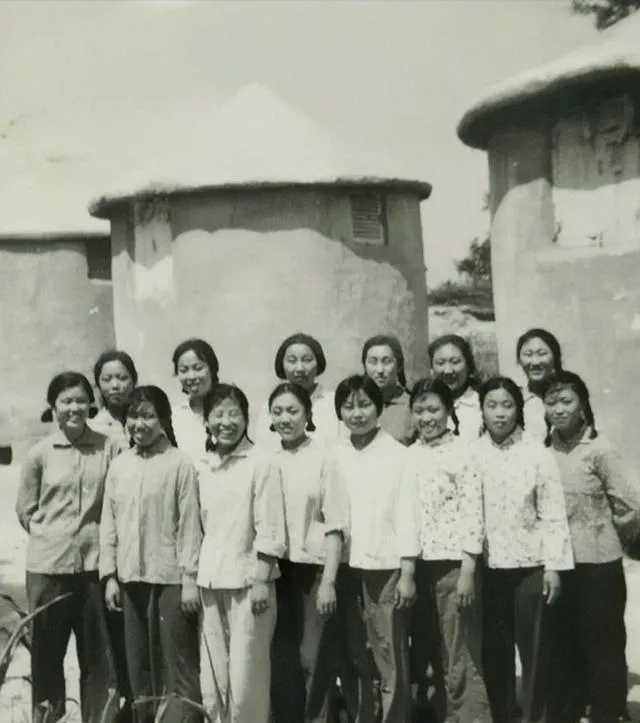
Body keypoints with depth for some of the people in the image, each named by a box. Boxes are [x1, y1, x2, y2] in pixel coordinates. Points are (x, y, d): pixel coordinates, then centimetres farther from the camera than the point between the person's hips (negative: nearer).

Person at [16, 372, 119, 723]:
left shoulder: (108, 448, -3)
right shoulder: (39, 453, -2)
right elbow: (25, 509, 6)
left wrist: (94, 535, 0)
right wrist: (54, 535, 1)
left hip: (95, 563, 0)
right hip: (48, 565, 0)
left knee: (99, 654, 8)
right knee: (47, 651, 10)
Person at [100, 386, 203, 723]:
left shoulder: (180, 464, -7)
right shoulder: (119, 465, 8)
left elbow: (190, 524, -8)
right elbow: (109, 523, 10)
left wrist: (190, 578, -10)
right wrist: (110, 575, 6)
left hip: (170, 577, -5)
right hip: (131, 577, 5)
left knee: (179, 662, 0)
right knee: (139, 662, 13)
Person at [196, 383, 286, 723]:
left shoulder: (259, 464, -7)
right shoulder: (201, 466, 8)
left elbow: (269, 528, -9)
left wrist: (262, 580, -13)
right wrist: (192, 577, 9)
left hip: (248, 579, -5)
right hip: (211, 581, 5)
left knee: (246, 676, 0)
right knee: (213, 676, 11)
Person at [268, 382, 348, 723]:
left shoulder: (323, 457, -6)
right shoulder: (268, 460, 5)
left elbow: (335, 525, -8)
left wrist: (328, 581, -13)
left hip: (314, 568, -4)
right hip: (277, 570, 4)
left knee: (313, 657, 2)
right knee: (281, 658, 12)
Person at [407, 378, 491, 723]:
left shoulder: (463, 452, -5)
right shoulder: (408, 455, 10)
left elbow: (473, 512, -9)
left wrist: (468, 571, -14)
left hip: (453, 563, -5)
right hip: (417, 564, 5)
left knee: (460, 658, -2)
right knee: (423, 654, 12)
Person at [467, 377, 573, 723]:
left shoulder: (537, 452, -4)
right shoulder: (472, 453, 1)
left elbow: (553, 512, -4)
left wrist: (553, 566, -7)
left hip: (530, 565, -2)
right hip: (488, 567, 2)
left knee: (534, 648, 3)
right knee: (494, 650, 9)